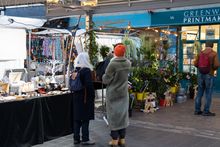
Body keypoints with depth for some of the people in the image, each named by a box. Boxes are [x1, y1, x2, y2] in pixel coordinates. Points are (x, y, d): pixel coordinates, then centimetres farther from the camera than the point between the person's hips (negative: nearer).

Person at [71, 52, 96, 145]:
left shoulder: (75, 70, 6)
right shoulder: (86, 70, -15)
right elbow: (89, 85, -20)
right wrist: (92, 96, -9)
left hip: (76, 97, 7)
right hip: (86, 98, -7)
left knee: (77, 118, 11)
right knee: (85, 119, 1)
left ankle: (76, 138, 17)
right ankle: (85, 139, 7)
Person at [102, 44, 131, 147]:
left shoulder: (112, 64, -20)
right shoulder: (128, 63, -4)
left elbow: (105, 80, -16)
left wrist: (104, 76, 7)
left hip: (113, 94, -4)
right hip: (123, 93, 4)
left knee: (113, 115, 5)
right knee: (123, 115, 11)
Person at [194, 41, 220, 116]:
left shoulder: (200, 53, 6)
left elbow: (195, 64, 2)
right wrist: (214, 69, 7)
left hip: (200, 74, 5)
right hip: (209, 75, -5)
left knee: (200, 93, 9)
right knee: (208, 93, 0)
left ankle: (197, 110, 10)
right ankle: (206, 111, 0)